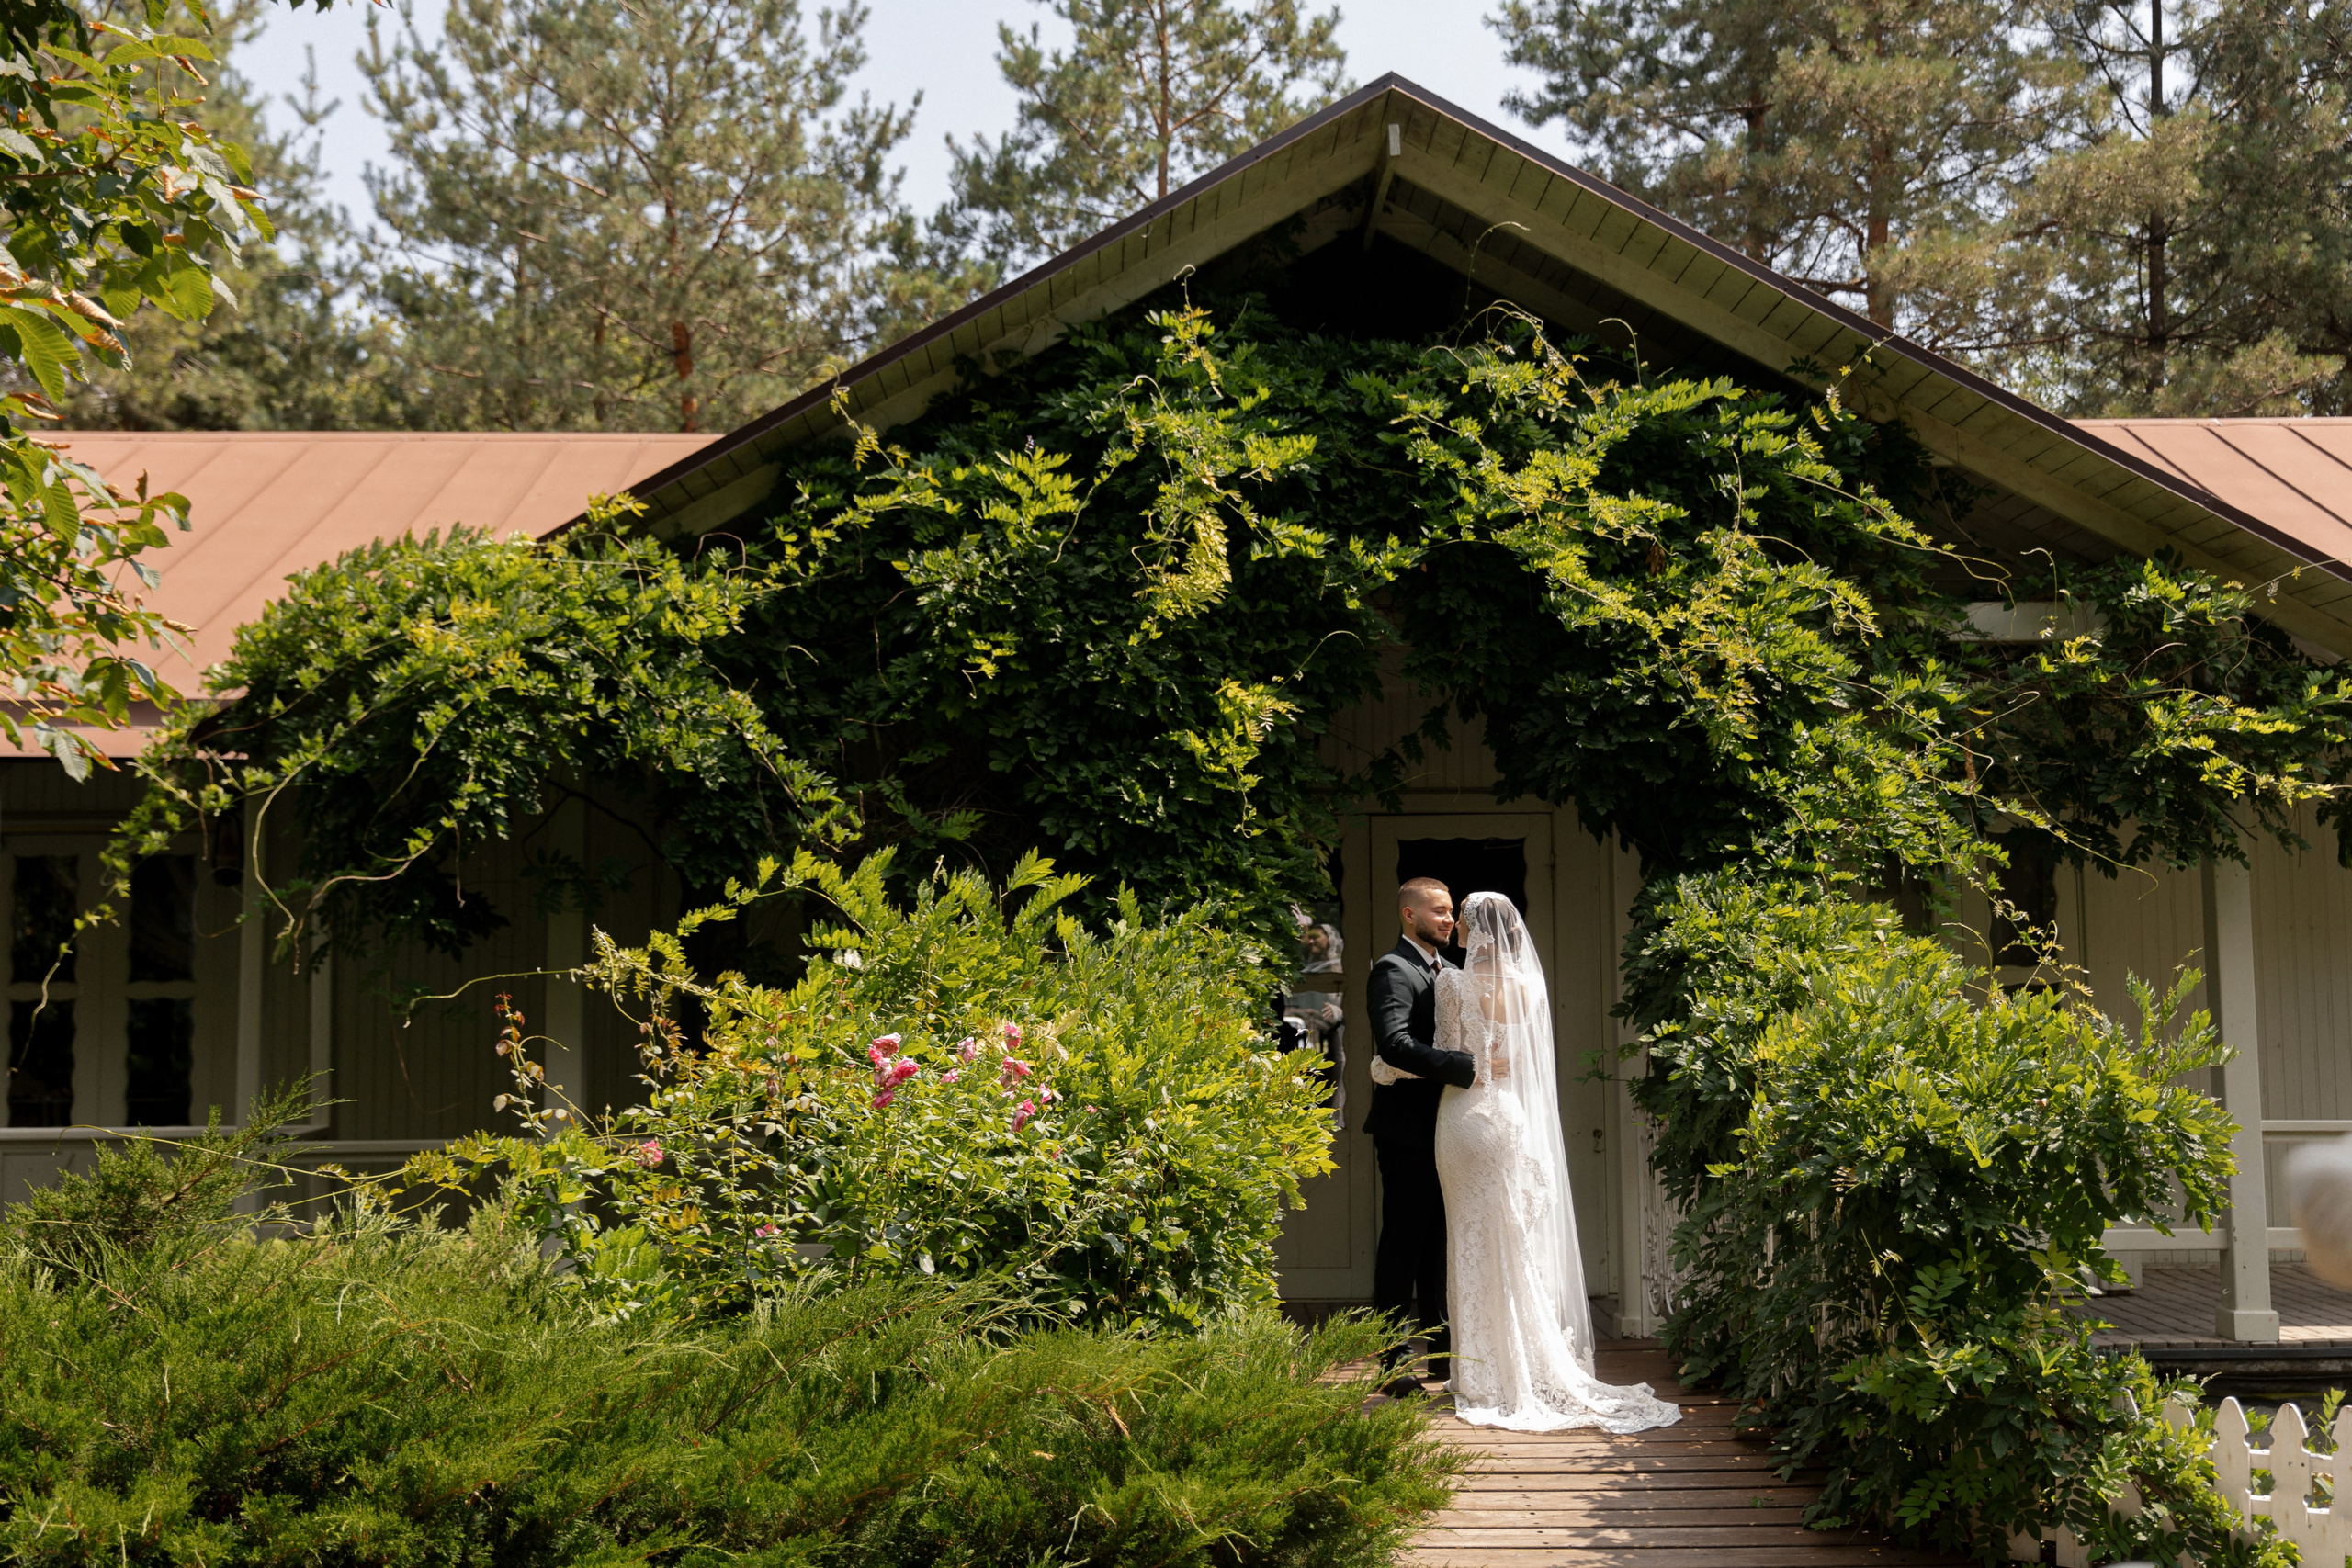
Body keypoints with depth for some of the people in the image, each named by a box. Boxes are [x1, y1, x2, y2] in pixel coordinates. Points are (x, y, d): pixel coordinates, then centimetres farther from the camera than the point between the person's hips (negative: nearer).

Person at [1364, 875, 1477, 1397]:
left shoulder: (1448, 972, 17)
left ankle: (1437, 1352, 22)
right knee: (1403, 1246, -3)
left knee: (1439, 1247, 13)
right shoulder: (1393, 970, -11)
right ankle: (1395, 1364, 2)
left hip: (1444, 1132, 8)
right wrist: (1467, 1066, -28)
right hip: (1408, 1131, -8)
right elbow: (1395, 1044, -25)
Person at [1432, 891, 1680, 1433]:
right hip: (1514, 1116, 4)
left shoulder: (1455, 983, -10)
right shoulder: (1529, 985, 5)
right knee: (1518, 1244, 10)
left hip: (1467, 1117, -4)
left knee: (1474, 1244, 1)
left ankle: (1484, 1376, 3)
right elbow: (1529, 1060, 10)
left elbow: (1447, 1055, -9)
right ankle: (1534, 1366, 13)